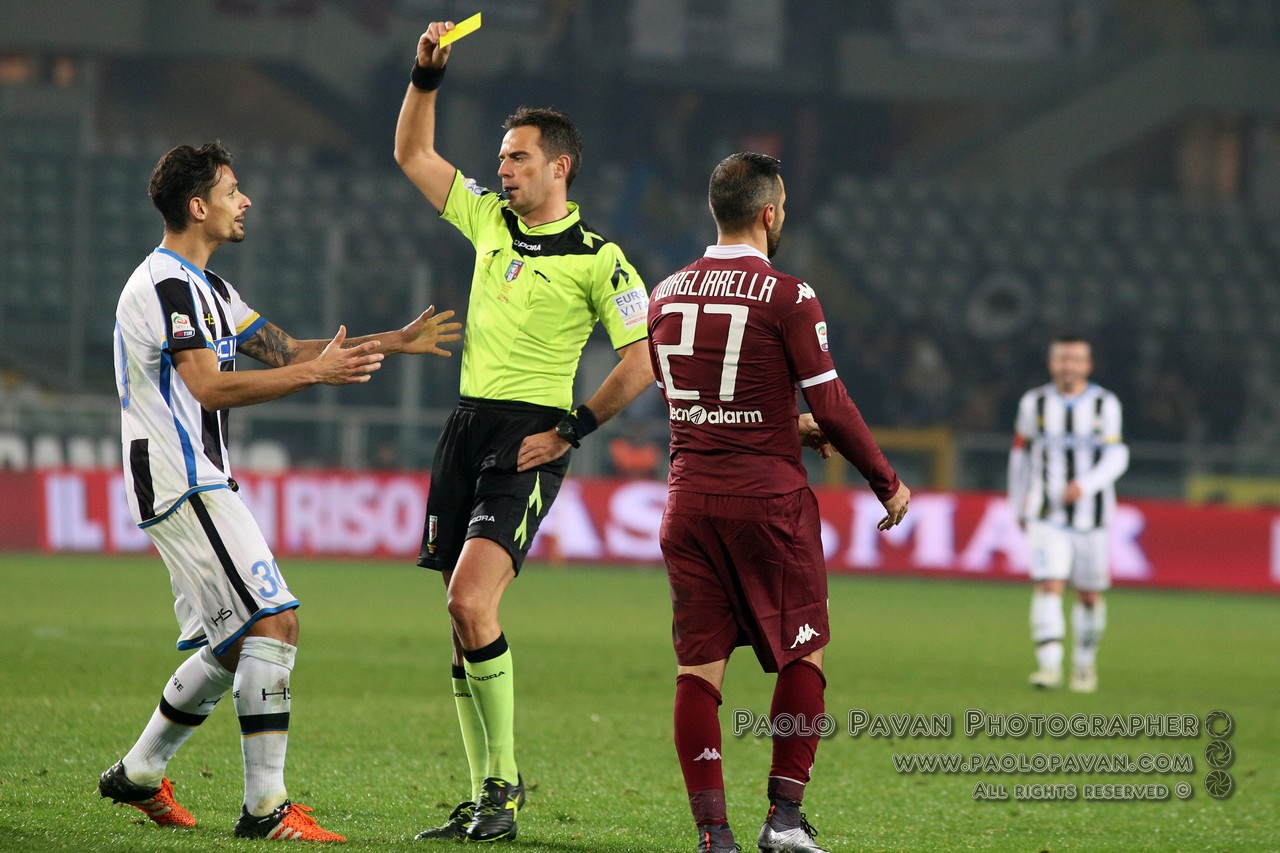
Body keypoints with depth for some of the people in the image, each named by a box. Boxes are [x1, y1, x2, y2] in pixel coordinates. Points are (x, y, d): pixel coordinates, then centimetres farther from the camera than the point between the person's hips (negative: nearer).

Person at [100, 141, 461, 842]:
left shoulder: (203, 287, 19)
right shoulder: (166, 286, -15)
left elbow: (284, 350, 21)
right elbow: (211, 388, -24)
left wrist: (395, 342, 15)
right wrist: (317, 373, -26)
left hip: (197, 486, 11)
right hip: (184, 486, -11)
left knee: (233, 646, 15)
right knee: (273, 624, -16)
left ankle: (138, 775, 26)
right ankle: (265, 808, -17)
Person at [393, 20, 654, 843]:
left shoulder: (598, 259, -6)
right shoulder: (488, 218, 11)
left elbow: (645, 360, -6)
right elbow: (412, 154, 19)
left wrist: (574, 428, -9)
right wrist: (428, 73, 6)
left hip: (529, 437, -7)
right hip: (467, 426, 7)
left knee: (471, 598, -21)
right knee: (463, 613, 3)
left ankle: (504, 780, -13)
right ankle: (485, 798, 8)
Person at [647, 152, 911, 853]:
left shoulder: (665, 296, 8)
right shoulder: (787, 297, -9)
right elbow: (831, 408, -9)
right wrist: (887, 483, 5)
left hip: (690, 498, 4)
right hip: (768, 497, -4)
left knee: (698, 668, 3)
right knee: (803, 656, 9)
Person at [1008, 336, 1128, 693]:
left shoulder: (1105, 404, -2)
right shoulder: (1034, 403, 3)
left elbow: (1116, 458, -9)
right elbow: (1021, 455, 13)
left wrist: (1084, 485, -26)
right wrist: (1019, 508, 18)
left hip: (1091, 516, 0)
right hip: (1047, 516, 0)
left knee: (1089, 595, 8)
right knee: (1049, 585, -17)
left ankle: (1085, 662, 29)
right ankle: (1049, 666, -23)